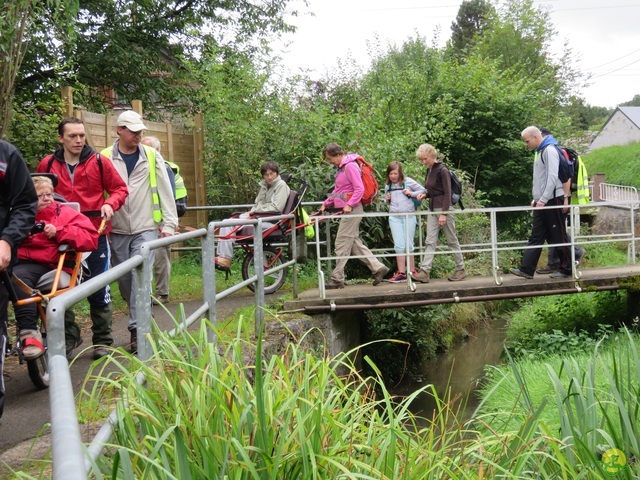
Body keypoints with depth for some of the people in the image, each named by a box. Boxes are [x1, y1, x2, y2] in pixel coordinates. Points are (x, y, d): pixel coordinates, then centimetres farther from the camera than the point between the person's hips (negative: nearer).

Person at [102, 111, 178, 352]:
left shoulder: (152, 156, 3)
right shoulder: (105, 158, 2)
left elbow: (165, 191, 2)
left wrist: (169, 223, -3)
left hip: (146, 228, -2)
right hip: (117, 230, 2)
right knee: (124, 279, 9)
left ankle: (137, 329, -10)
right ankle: (140, 319, 28)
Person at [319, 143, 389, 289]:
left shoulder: (350, 166, -13)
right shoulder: (341, 168, 16)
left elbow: (359, 188, -19)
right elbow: (337, 190, 22)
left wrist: (349, 204, -24)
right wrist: (326, 204, 13)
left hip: (352, 210, -10)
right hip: (347, 210, 10)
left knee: (342, 243, -5)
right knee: (354, 242, 11)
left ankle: (337, 279, 1)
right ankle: (378, 268, 13)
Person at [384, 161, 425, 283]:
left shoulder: (408, 181, -1)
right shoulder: (388, 186, 11)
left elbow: (423, 190, 4)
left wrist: (411, 193, -10)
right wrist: (387, 199, 4)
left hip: (409, 216, -3)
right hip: (395, 218, 3)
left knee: (409, 245, 2)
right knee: (399, 245, -3)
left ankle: (411, 271, 12)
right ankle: (401, 273, -1)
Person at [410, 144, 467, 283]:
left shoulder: (442, 171, -12)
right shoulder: (429, 171, 12)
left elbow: (447, 193, -15)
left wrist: (443, 214, -20)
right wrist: (425, 195, 3)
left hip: (444, 208, -8)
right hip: (432, 209, 8)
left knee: (452, 240, 2)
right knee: (430, 241, -1)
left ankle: (461, 270, 13)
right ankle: (425, 271, -6)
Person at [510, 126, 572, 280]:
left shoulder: (549, 151, -11)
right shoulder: (541, 152, 17)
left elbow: (552, 177, -20)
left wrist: (543, 199, -22)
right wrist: (536, 199, 16)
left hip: (553, 200, -9)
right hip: (542, 202, 9)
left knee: (558, 236, -2)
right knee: (536, 236, 6)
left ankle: (566, 268, 7)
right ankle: (526, 269, 5)